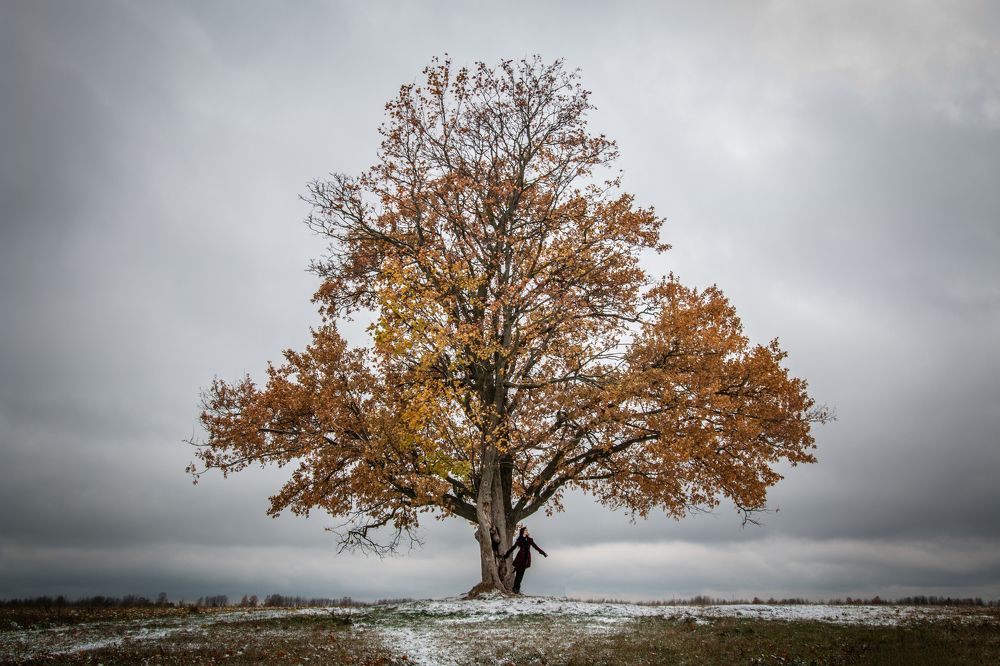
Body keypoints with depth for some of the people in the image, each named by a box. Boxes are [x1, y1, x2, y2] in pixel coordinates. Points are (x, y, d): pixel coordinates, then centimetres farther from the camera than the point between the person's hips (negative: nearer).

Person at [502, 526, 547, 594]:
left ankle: (517, 588, 8)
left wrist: (542, 552, 19)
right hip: (520, 558, -4)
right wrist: (506, 555, -1)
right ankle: (516, 588, -2)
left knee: (521, 574, 3)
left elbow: (535, 546, 18)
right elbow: (513, 547, 1)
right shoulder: (519, 540, 1)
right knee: (518, 573, -7)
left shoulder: (529, 540, 13)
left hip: (526, 558, 4)